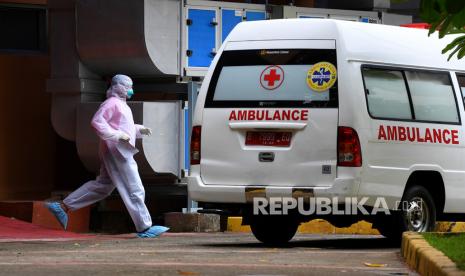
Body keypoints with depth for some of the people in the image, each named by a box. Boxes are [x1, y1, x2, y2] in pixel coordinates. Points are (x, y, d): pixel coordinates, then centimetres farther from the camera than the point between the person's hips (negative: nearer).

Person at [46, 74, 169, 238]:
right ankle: (144, 228, -4)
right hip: (116, 150, -11)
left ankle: (63, 207, 13)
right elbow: (97, 122, -20)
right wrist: (117, 135, -24)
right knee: (134, 191, -7)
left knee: (102, 186, 13)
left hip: (121, 152, 11)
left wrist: (139, 130, 16)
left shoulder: (121, 104, 21)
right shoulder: (112, 103, -11)